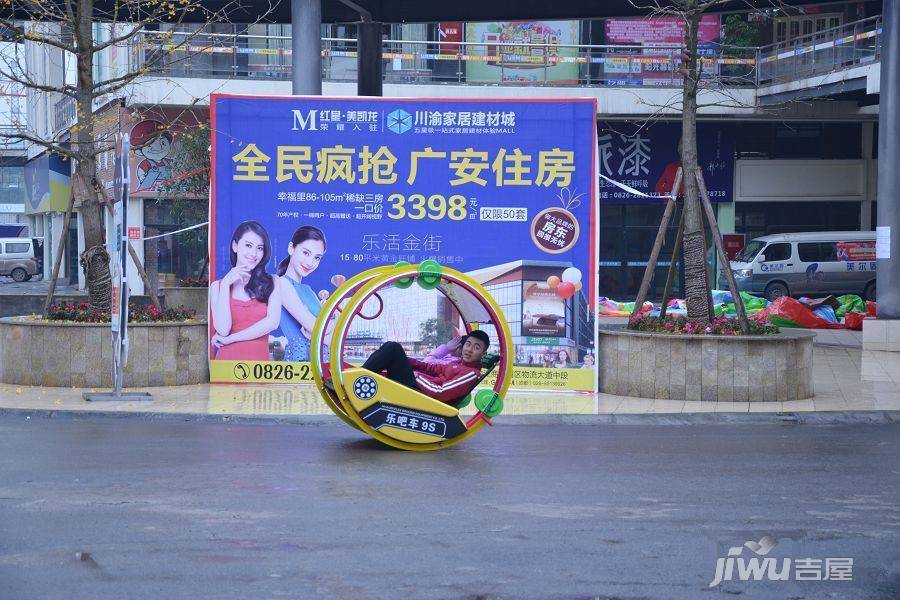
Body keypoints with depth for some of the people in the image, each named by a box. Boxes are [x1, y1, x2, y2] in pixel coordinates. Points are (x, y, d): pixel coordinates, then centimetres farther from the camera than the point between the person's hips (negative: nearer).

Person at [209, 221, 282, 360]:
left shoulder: (272, 282, 8)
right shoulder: (217, 286, 10)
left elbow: (272, 322, -7)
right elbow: (222, 329, -3)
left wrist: (229, 339, -5)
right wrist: (226, 284, -2)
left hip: (260, 360, 0)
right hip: (228, 360, 0)